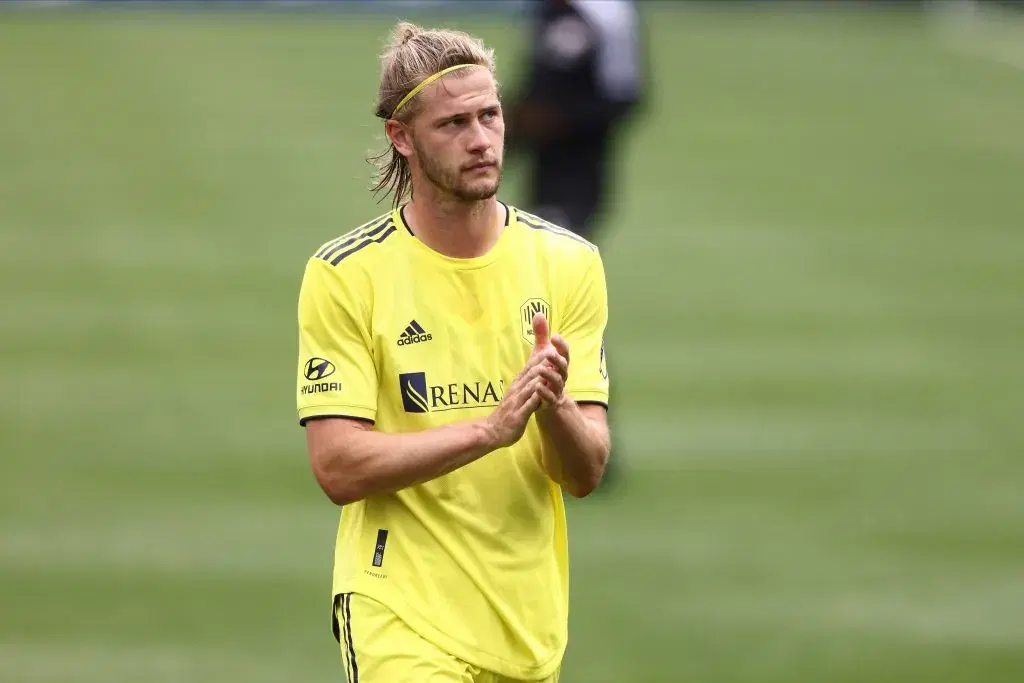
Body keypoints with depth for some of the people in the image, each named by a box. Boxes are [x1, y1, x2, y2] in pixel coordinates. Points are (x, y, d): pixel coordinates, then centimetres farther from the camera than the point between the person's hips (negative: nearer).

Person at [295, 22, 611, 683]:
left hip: (530, 627, 4)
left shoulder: (568, 262, 4)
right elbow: (338, 467, -12)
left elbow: (586, 474, 1)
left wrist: (553, 406, -21)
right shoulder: (344, 274, -5)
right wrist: (491, 426, -21)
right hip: (401, 621, -4)